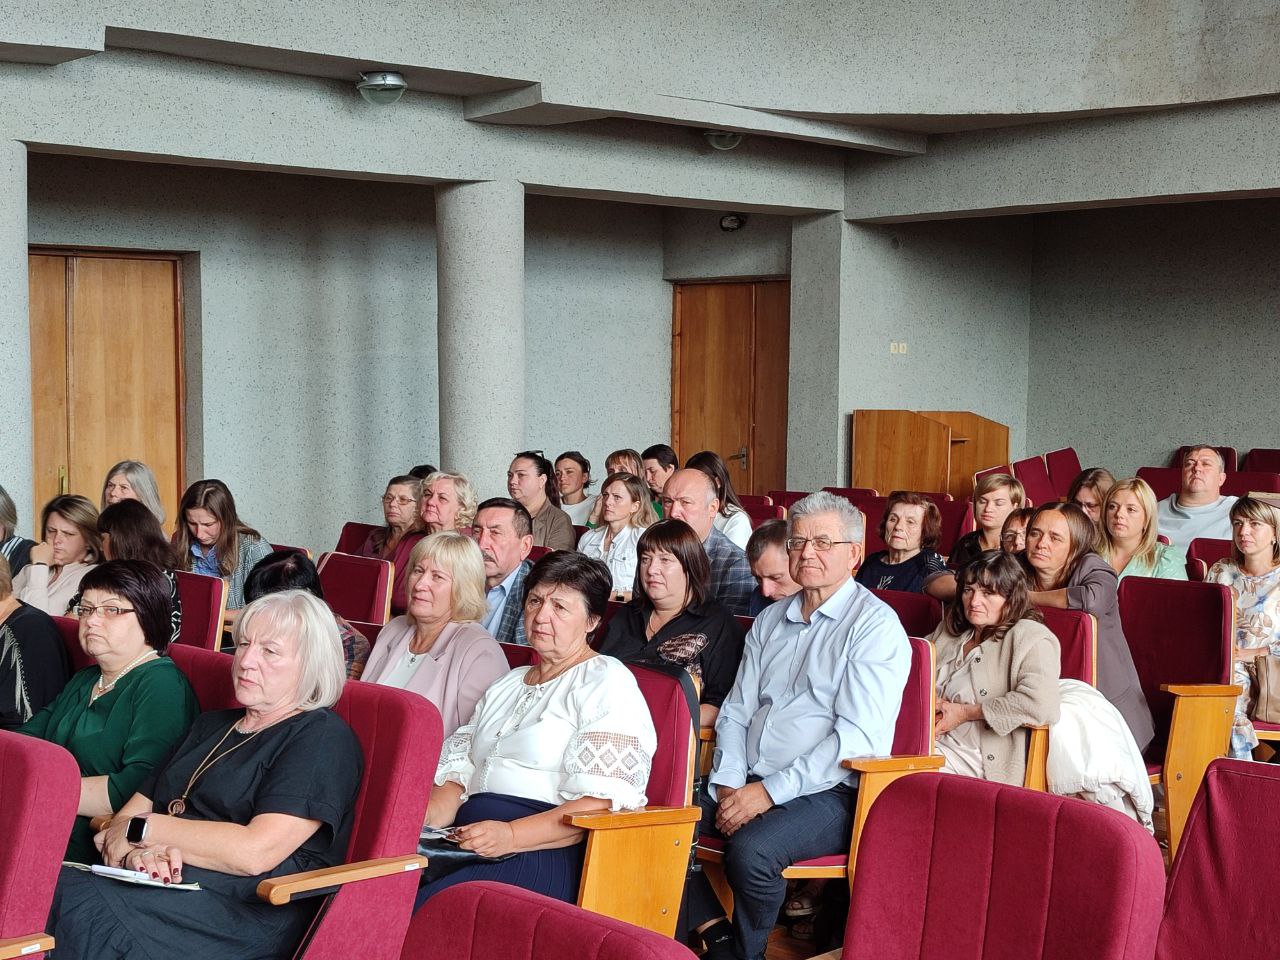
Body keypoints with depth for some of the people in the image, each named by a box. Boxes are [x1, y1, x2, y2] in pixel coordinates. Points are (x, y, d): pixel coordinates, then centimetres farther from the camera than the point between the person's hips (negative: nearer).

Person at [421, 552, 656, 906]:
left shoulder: (607, 684, 1)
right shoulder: (507, 685, 28)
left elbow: (604, 804, -12)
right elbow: (459, 770, 22)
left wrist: (511, 835, -23)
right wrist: (426, 817, -2)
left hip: (550, 852, -7)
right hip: (469, 842, 7)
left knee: (425, 906, -33)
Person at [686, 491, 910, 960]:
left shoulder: (875, 626, -6)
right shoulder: (770, 619, 17)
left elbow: (858, 736, -15)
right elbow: (736, 709, 17)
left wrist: (771, 790, -18)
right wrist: (729, 780, -2)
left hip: (827, 793, -7)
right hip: (748, 783, 7)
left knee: (751, 848, -32)